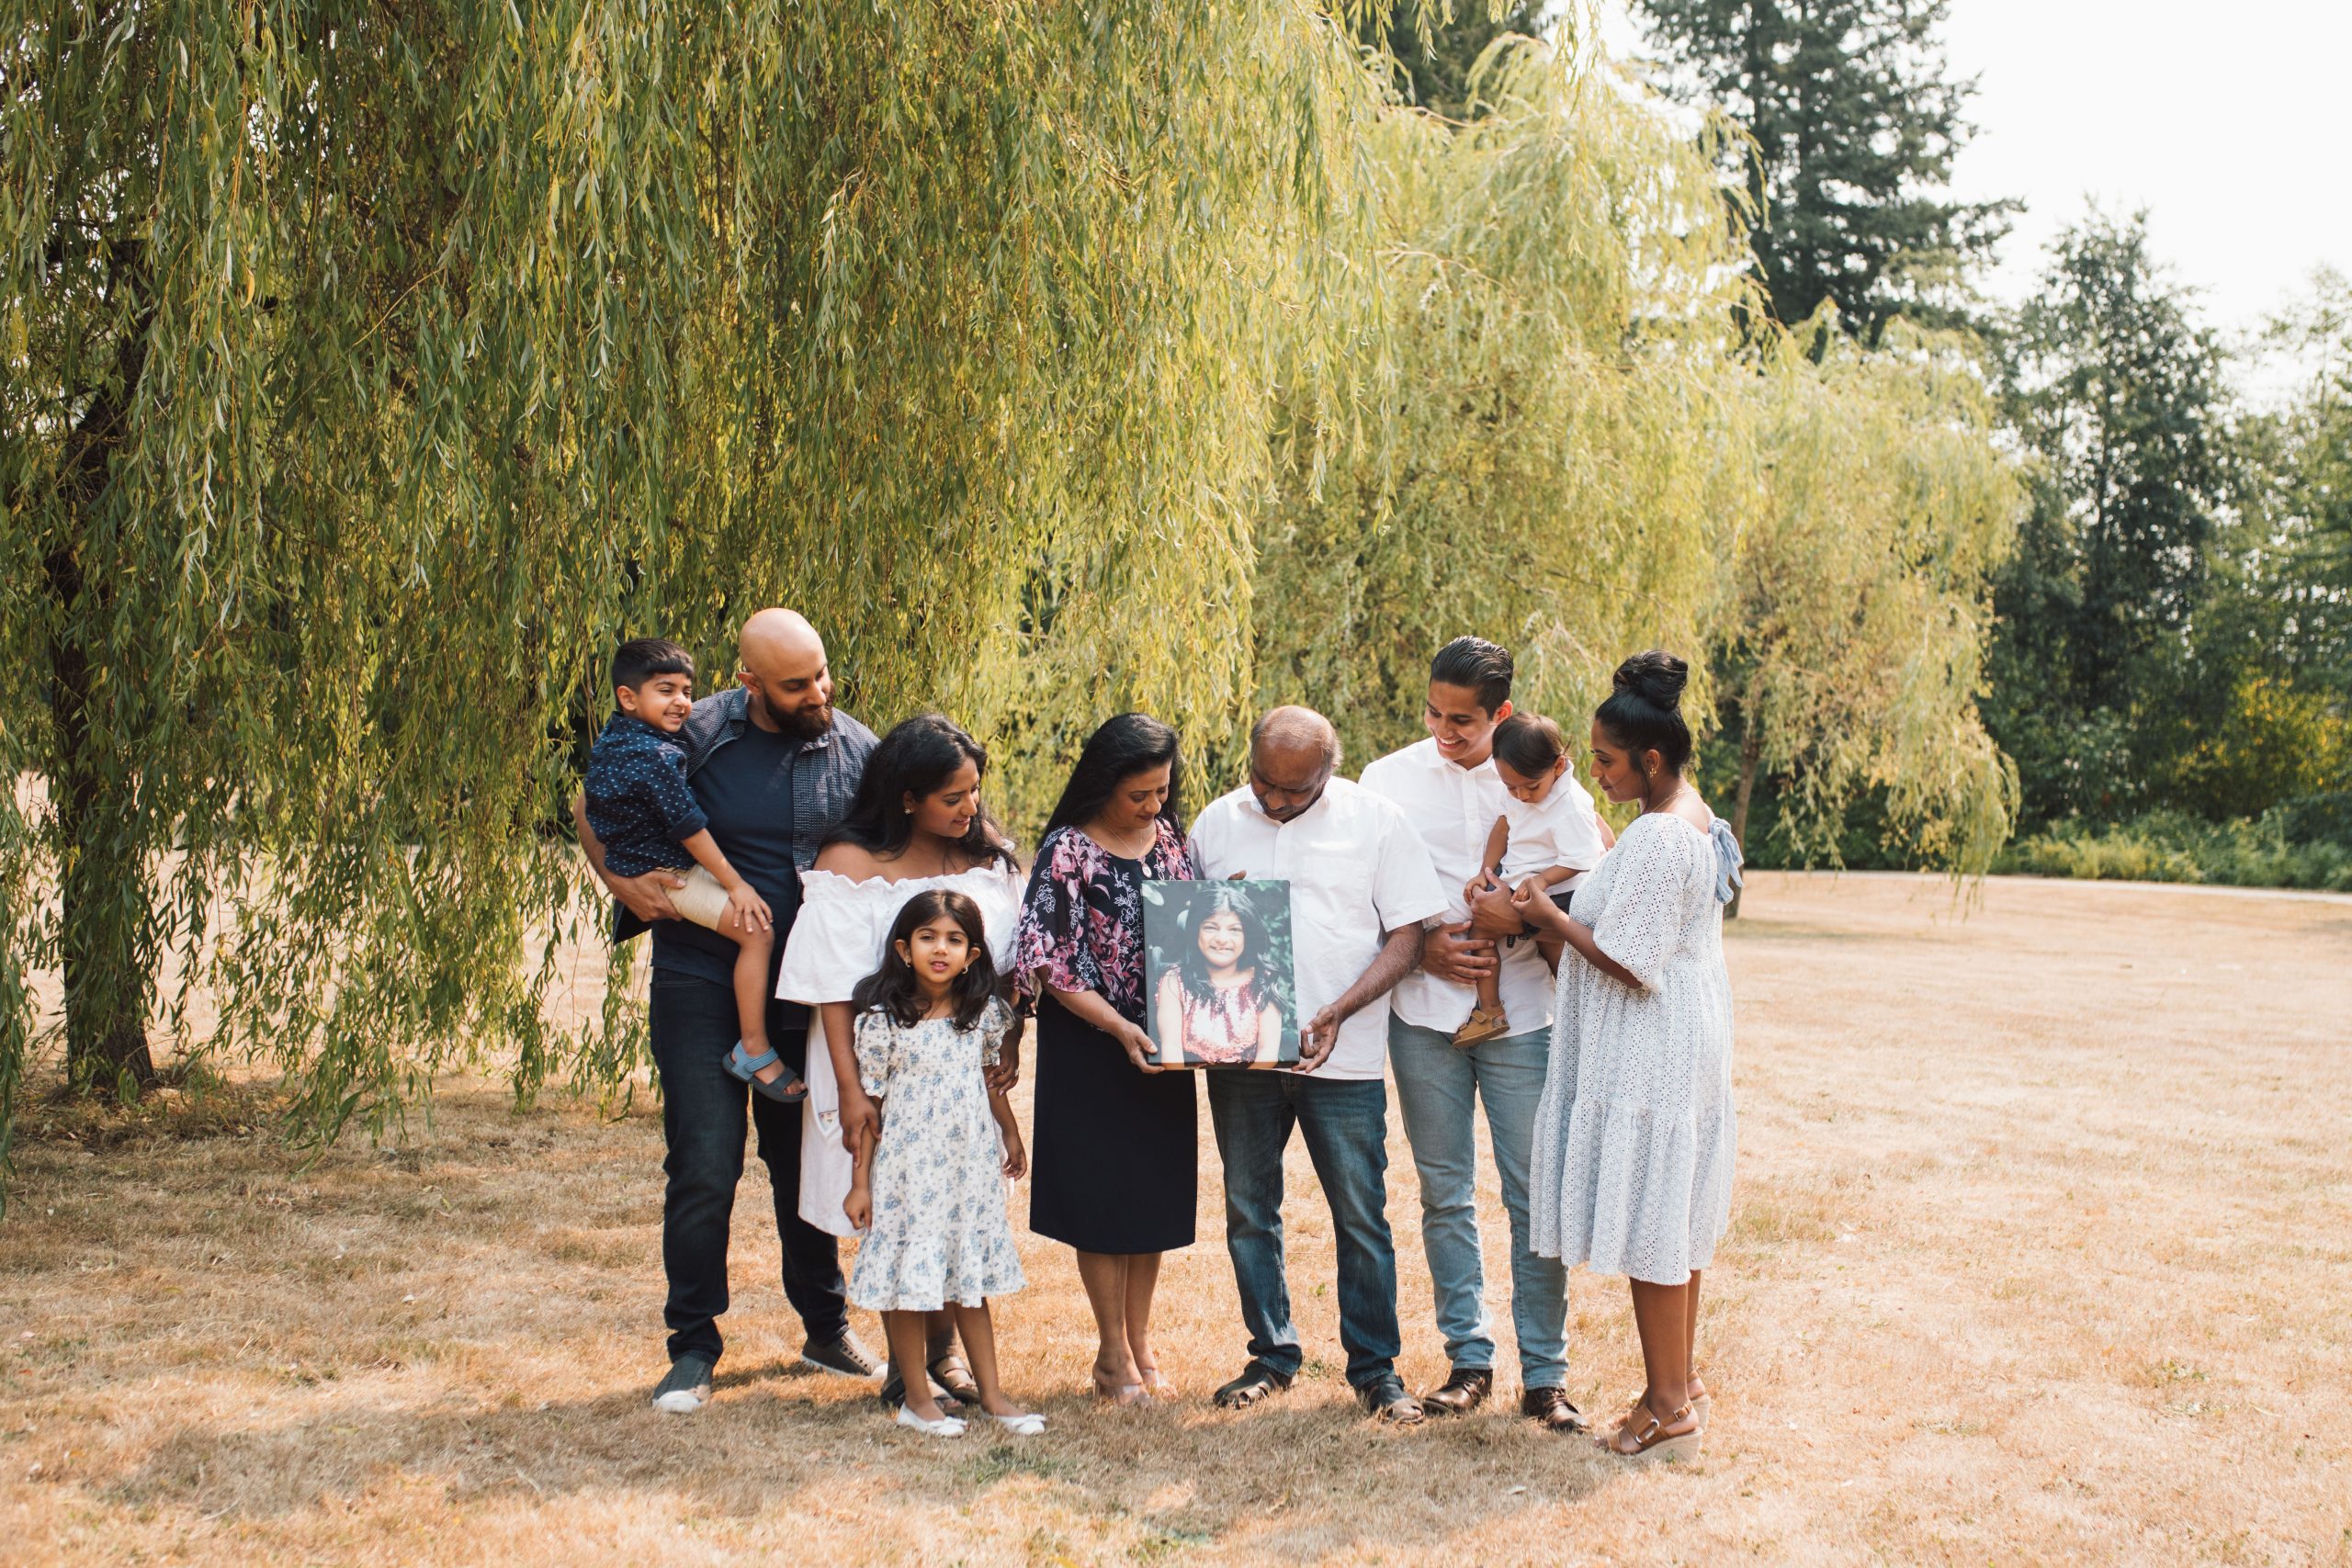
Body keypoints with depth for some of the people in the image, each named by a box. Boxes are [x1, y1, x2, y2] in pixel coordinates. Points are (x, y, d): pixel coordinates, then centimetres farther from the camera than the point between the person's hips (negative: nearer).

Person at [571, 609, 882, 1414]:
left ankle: (827, 1326, 30)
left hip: (808, 993, 3)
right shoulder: (693, 736, -10)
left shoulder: (857, 749, -1)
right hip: (702, 986, -3)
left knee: (808, 1163, 14)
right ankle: (692, 1347, 9)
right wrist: (623, 881, -14)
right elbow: (592, 811, 2)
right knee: (704, 1168, -5)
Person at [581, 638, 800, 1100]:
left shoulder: (612, 739, 6)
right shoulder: (655, 757, -26)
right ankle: (753, 1051, -16)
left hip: (630, 864, 11)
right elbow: (688, 828, -24)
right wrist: (736, 884, -17)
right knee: (757, 930, -19)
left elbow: (584, 800, 22)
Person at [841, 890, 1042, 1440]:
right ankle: (916, 1398, 16)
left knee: (970, 1277, 12)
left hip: (971, 1164, 3)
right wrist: (861, 1181, -6)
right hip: (908, 1166, -3)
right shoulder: (884, 1019, -10)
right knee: (908, 1276, 3)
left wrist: (1012, 1135, 26)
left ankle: (991, 1393, 19)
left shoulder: (983, 1012, 1)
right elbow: (868, 1105, -6)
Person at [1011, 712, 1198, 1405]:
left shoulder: (1171, 841, 4)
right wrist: (1119, 1028, -22)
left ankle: (1141, 1341, 25)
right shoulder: (1067, 852, -12)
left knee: (1158, 1192, 11)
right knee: (1101, 1197, 2)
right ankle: (1113, 1353, 15)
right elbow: (1048, 960, -15)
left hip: (1164, 1046, 5)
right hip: (1090, 1050, -5)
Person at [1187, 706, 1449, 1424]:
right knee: (1248, 1211, 10)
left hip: (1343, 1059, -3)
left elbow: (1406, 937, -3)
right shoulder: (1218, 821, 7)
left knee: (1361, 1216, 2)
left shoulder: (1376, 820, -2)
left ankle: (1374, 1366, 14)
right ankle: (1272, 1355, 24)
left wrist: (1336, 1012, -15)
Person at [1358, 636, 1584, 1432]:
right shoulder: (1390, 778, 4)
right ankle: (1468, 1359, 18)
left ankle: (1544, 1374, 8)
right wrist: (1424, 948, -8)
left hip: (1521, 1011, -1)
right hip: (1424, 1012, 2)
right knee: (1444, 1194, 8)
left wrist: (1522, 916, -15)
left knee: (1536, 1196, -1)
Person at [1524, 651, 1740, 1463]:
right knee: (1674, 1222, 17)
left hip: (1648, 1058, -11)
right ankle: (1681, 1380, 27)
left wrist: (1550, 917, -12)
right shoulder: (1697, 818, 9)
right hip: (1686, 1041, 11)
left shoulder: (1658, 840, -23)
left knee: (1649, 1224, -2)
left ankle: (1668, 1408, 7)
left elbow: (1627, 964, -23)